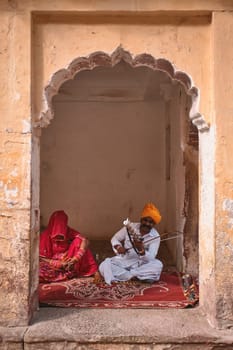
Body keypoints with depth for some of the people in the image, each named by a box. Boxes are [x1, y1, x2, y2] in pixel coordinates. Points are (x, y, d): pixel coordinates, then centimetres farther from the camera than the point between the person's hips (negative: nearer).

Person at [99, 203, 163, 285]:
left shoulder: (155, 237, -11)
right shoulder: (130, 227, -7)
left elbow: (150, 259, -19)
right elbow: (114, 238, 4)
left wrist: (141, 249, -38)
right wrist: (118, 247, -18)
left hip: (141, 264, -1)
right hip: (124, 261, 1)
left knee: (158, 265, -31)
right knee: (103, 266, -24)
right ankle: (135, 276, -22)